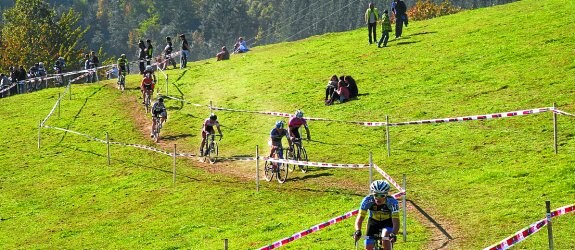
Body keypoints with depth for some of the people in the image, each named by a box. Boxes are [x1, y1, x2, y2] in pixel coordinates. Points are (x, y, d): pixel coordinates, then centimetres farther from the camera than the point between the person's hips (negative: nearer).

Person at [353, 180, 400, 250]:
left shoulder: (392, 201, -33)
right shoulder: (367, 200, -30)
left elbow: (396, 221, -39)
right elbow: (360, 218, -33)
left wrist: (393, 234, -59)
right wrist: (357, 231, -53)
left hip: (388, 222, -2)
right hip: (373, 222, 2)